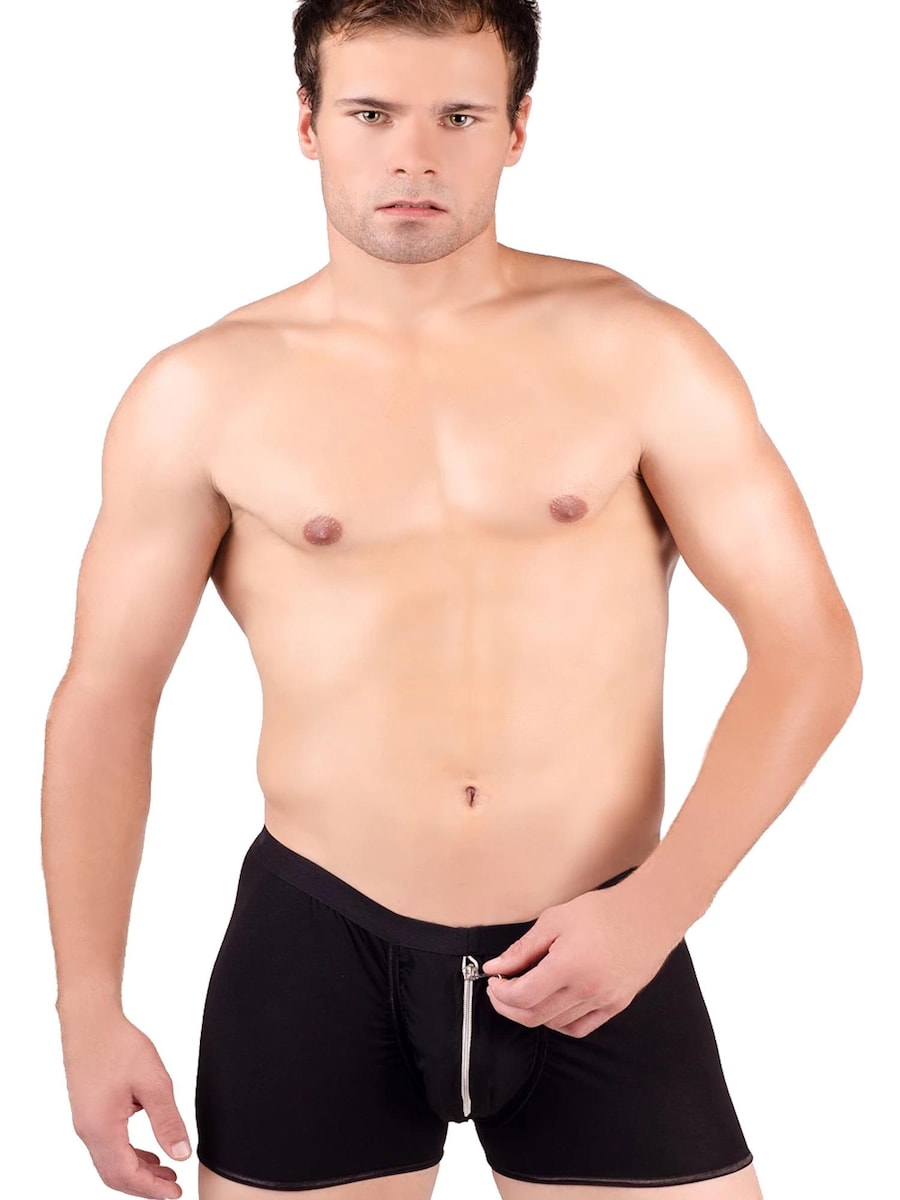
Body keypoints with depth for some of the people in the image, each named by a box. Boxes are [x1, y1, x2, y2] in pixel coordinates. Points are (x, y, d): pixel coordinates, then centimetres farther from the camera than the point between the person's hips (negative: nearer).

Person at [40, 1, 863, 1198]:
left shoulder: (639, 349, -4)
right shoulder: (202, 393, -3)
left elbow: (808, 645, -4)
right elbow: (104, 702, 2)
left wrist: (658, 905, -12)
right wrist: (91, 1008, -1)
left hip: (599, 949, 0)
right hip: (317, 944, 0)